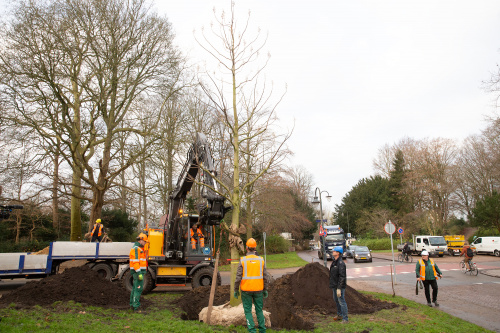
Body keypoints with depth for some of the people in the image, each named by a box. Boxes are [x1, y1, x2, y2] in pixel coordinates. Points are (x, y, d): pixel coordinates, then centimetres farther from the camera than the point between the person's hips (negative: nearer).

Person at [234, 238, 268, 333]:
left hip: (246, 290, -2)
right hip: (258, 289, 3)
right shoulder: (261, 260, -1)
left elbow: (238, 277, -9)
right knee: (259, 310, 15)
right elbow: (264, 276, 2)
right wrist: (265, 289, 12)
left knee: (248, 311, 8)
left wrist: (236, 290, 1)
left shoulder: (243, 260, -8)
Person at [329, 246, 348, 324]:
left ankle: (345, 319, 8)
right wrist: (332, 284, 20)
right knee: (336, 300, 21)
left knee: (341, 301, -3)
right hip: (335, 285, 10)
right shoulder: (334, 261, 9)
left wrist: (339, 288, -24)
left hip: (340, 286, -10)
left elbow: (342, 277, -23)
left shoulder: (341, 263, -21)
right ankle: (339, 315, 37)